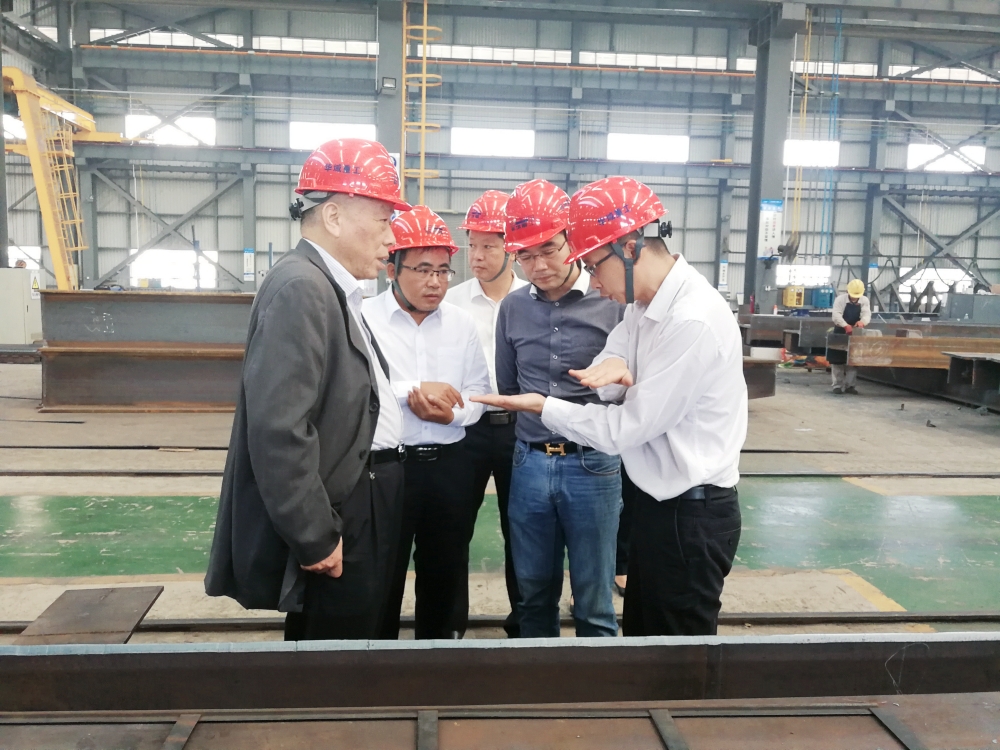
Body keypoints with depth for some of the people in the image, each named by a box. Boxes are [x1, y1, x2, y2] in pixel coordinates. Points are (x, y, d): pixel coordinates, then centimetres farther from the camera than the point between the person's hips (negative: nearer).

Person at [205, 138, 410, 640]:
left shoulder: (331, 289, 11)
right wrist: (315, 538, -21)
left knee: (347, 647, 22)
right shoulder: (300, 288, -20)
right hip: (334, 529, -10)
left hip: (353, 515, 10)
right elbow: (278, 428, -27)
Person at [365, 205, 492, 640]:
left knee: (445, 571, 17)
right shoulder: (364, 319, -7)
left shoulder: (461, 323, 7)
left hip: (449, 463, 4)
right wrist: (413, 390, -22)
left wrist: (451, 413, -13)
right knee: (383, 575, 10)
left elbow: (478, 391, 7)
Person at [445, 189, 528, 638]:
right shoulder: (453, 301, 2)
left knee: (519, 530, 13)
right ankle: (451, 623, 27)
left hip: (519, 428, -1)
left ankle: (522, 624, 30)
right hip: (467, 428, 1)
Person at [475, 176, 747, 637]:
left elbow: (626, 428, -20)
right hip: (659, 500, 9)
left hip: (691, 515, -9)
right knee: (642, 639, 21)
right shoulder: (645, 305, 6)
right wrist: (611, 367, -22)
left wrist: (541, 406, -10)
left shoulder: (691, 322, -25)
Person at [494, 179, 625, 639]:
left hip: (592, 466, -4)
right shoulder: (513, 308, 6)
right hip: (529, 464, 4)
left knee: (593, 605, 10)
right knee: (534, 595, 18)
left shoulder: (611, 302, -8)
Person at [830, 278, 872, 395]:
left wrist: (862, 322, -39)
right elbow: (836, 315, -24)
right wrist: (846, 326, -41)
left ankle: (850, 385, 11)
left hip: (855, 334, 3)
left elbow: (867, 315, -15)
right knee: (837, 360, -1)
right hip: (840, 333, -2)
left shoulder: (864, 301, -3)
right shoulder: (840, 299, -12)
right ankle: (837, 385, 6)